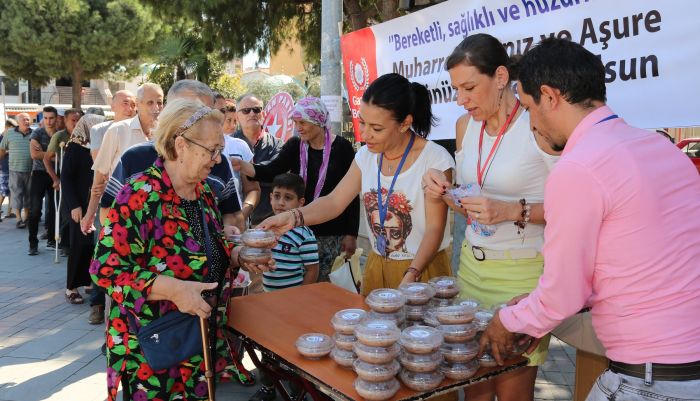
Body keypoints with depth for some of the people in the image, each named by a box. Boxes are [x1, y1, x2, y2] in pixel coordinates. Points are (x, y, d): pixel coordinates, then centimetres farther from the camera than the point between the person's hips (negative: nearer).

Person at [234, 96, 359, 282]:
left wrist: (351, 234, -6)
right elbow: (270, 171, -10)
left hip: (332, 231, -3)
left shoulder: (341, 147, -6)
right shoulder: (295, 145, 3)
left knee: (320, 279, 3)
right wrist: (242, 166, -29)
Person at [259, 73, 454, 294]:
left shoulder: (435, 159, -17)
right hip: (377, 266, 5)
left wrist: (410, 276, -30)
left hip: (422, 268, -5)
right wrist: (293, 217, -17)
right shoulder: (366, 155, 1)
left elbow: (435, 228, -18)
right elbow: (334, 201, 0)